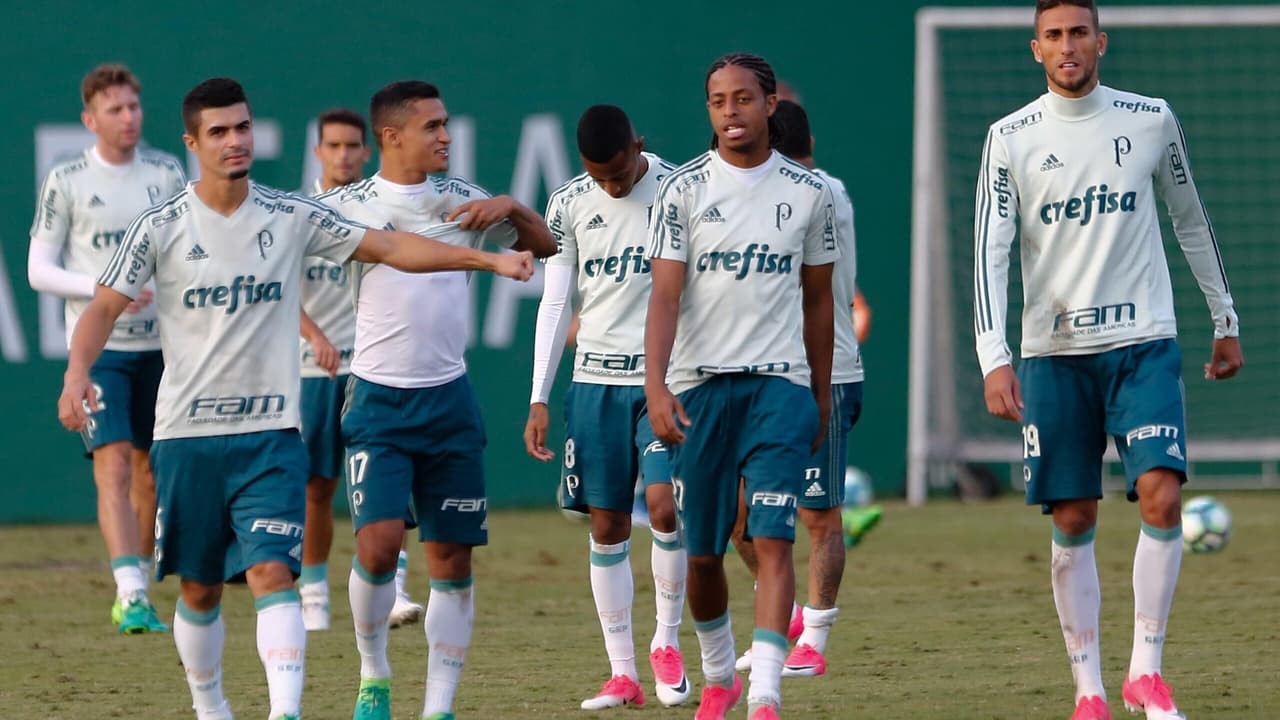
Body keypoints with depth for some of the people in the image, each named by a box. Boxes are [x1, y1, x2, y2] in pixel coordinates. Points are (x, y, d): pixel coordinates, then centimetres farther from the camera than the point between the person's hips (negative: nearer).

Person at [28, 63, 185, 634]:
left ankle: (136, 591, 21)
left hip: (160, 344, 4)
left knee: (150, 470, 9)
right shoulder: (65, 182, -4)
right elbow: (39, 270, -5)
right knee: (113, 464, -16)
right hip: (98, 346, -4)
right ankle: (131, 598, -24)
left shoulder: (166, 173, 6)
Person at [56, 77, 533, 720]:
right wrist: (77, 373, -25)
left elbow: (391, 247, 5)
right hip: (186, 435, 0)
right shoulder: (159, 228, -3)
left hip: (270, 434, 0)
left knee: (272, 574, -15)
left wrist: (488, 259, -2)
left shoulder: (292, 218, 2)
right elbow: (105, 307, -5)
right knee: (200, 588, 10)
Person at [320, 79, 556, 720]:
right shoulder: (347, 207, -3)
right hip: (379, 402, -3)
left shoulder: (463, 201, 7)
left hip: (450, 402, 3)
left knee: (452, 560, 2)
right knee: (379, 542, -18)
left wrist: (511, 208, -3)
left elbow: (544, 245, 15)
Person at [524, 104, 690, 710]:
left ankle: (667, 639, 4)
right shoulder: (569, 204, 5)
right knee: (606, 524, 2)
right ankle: (622, 672, 8)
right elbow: (554, 303, 8)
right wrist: (539, 399, 3)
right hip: (595, 380, 3)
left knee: (664, 505, -18)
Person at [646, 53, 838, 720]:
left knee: (773, 540, -14)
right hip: (699, 387, 0)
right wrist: (655, 385, -20)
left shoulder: (807, 191, 5)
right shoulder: (684, 188, 0)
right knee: (701, 553, 7)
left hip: (780, 386, 0)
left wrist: (820, 396, 16)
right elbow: (666, 294, -7)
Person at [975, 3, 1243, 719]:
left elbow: (1192, 222, 15)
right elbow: (990, 251, -5)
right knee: (1073, 523, 2)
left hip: (1144, 344, 0)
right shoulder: (1011, 138, 0)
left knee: (1162, 495, -16)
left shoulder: (1152, 119, 3)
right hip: (1055, 354, 0)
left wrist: (1226, 321, 18)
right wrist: (994, 357, -16)